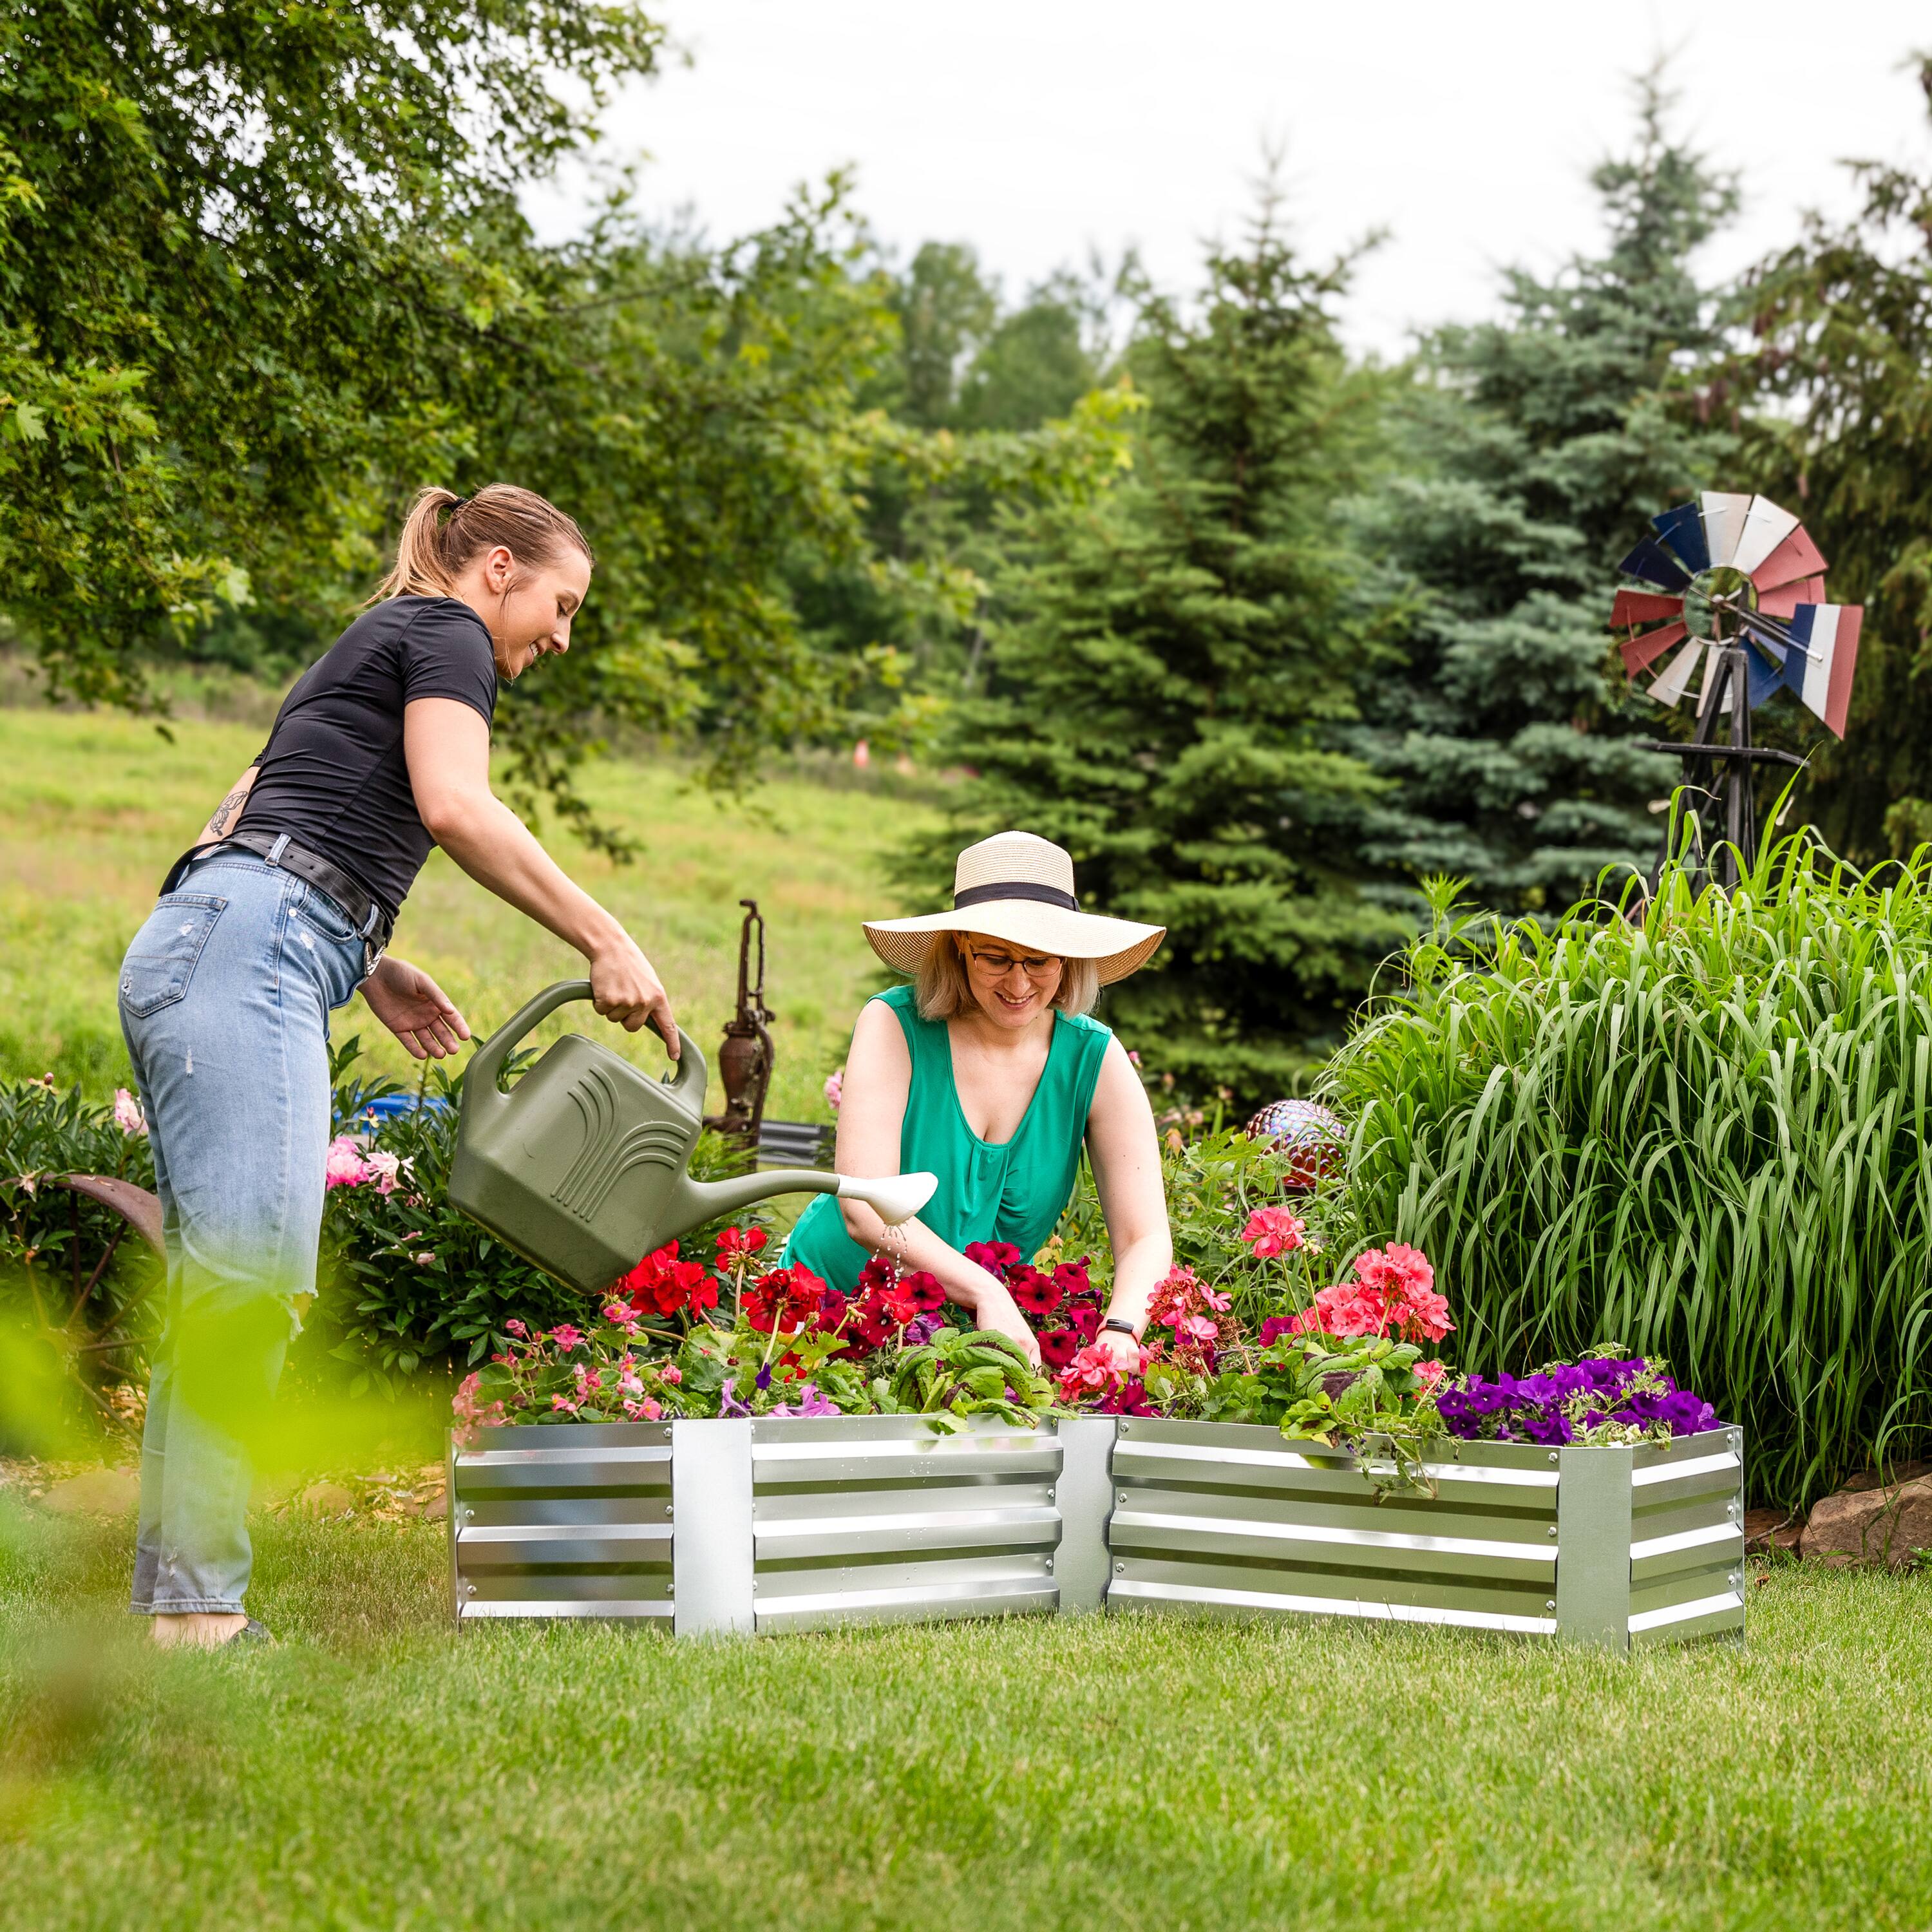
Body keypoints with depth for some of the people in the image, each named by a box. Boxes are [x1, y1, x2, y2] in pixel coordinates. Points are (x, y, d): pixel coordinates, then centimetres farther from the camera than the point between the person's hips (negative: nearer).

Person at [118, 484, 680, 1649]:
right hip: (246, 953, -10)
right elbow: (456, 806, -13)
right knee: (253, 1272, -18)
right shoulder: (444, 632, 4)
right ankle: (198, 1606, -24)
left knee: (223, 1282, 3)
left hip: (199, 954, 10)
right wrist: (606, 942, -12)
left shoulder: (370, 649, 32)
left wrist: (367, 964, 27)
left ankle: (175, 1602, -2)